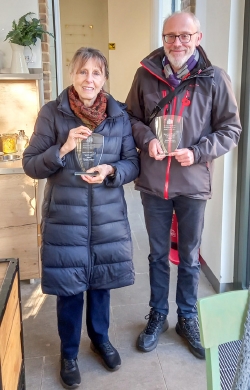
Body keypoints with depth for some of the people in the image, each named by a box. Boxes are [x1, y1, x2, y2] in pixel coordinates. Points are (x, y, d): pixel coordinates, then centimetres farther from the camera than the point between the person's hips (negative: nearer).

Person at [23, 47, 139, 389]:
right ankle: (69, 353, 33)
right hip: (65, 217, -2)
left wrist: (111, 171, -18)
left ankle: (100, 338, 43)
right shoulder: (52, 113, -6)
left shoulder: (120, 115, 0)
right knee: (68, 288, 9)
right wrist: (63, 149, -22)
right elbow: (30, 165, -6)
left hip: (108, 216, 2)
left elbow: (133, 163, 3)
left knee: (101, 281, 17)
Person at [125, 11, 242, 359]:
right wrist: (146, 139, -12)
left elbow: (231, 128, -1)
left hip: (193, 184, -1)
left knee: (189, 257, 14)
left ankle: (188, 318, 35)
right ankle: (157, 316, 36)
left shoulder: (214, 78, -5)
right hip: (153, 183, 1)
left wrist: (198, 152, -16)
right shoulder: (146, 74, -1)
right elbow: (132, 116, 9)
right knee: (158, 255, 16)